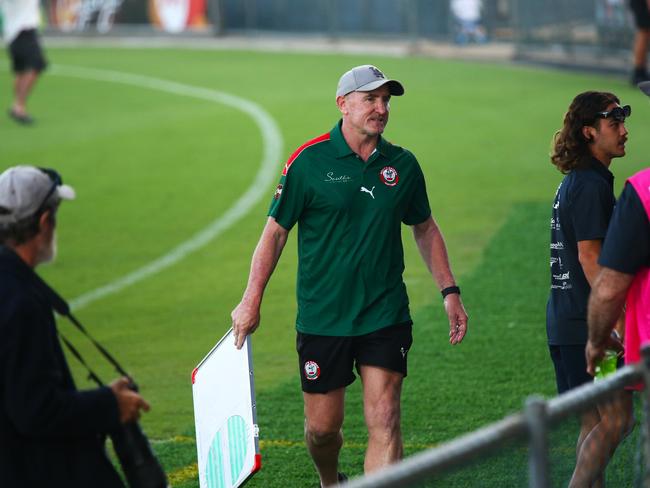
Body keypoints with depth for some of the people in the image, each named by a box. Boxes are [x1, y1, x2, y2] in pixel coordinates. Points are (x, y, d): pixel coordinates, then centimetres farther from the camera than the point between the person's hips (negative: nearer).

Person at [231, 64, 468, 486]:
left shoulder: (402, 164, 4)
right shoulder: (309, 161, -6)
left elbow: (425, 229, 18)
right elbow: (276, 231, -1)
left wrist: (450, 291, 13)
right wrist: (252, 301, -5)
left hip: (386, 317, 2)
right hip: (322, 319, -1)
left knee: (384, 422, -10)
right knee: (322, 428, 7)